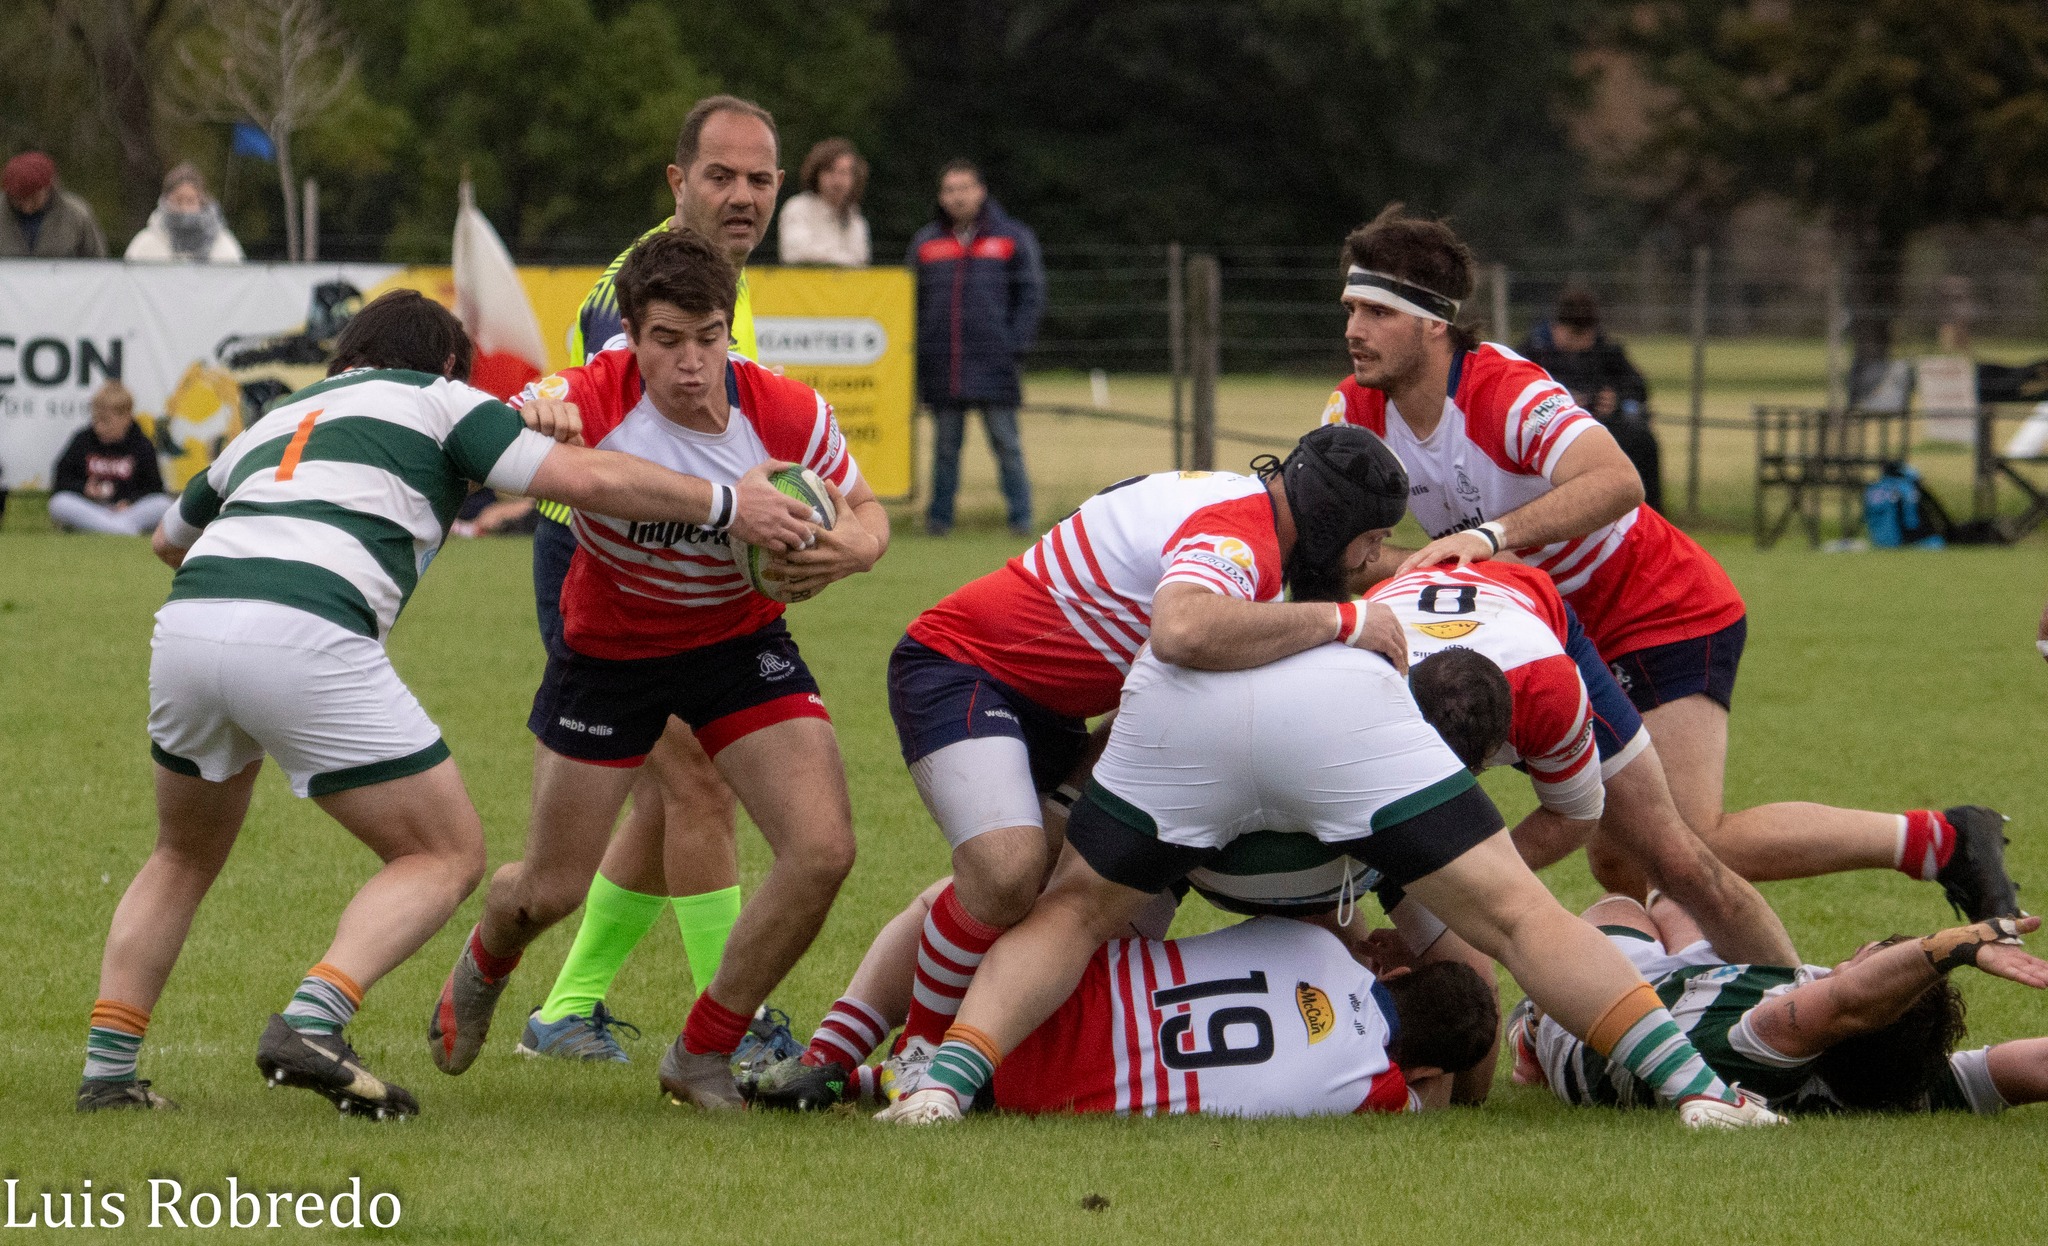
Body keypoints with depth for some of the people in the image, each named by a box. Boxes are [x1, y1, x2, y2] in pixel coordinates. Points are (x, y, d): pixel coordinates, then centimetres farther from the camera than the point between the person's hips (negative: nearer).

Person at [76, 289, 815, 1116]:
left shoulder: (271, 423, 34)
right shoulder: (436, 399, 19)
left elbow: (170, 538, 50)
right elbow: (584, 477, 6)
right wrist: (724, 505, 16)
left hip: (186, 622, 6)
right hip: (307, 639, -6)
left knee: (186, 858, 29)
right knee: (447, 856, 9)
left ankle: (106, 1070, 16)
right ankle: (310, 1025, -13)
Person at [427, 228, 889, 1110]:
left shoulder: (788, 416, -20)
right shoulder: (591, 402, -27)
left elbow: (866, 510, -3)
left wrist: (849, 548, -29)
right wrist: (531, 413, -49)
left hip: (739, 641, 2)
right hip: (606, 649, -1)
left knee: (822, 849, -16)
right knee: (553, 890, 7)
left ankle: (703, 1054, 5)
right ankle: (484, 966, 48)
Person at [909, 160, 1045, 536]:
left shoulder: (1013, 238, 6)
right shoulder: (926, 243, 13)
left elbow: (1031, 295, 4)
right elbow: (910, 300, 15)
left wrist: (1014, 345, -6)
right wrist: (921, 348, 3)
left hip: (994, 364, -3)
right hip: (941, 369, 3)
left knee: (1006, 444, -2)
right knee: (946, 445, 7)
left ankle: (1020, 516, 1)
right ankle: (940, 515, 12)